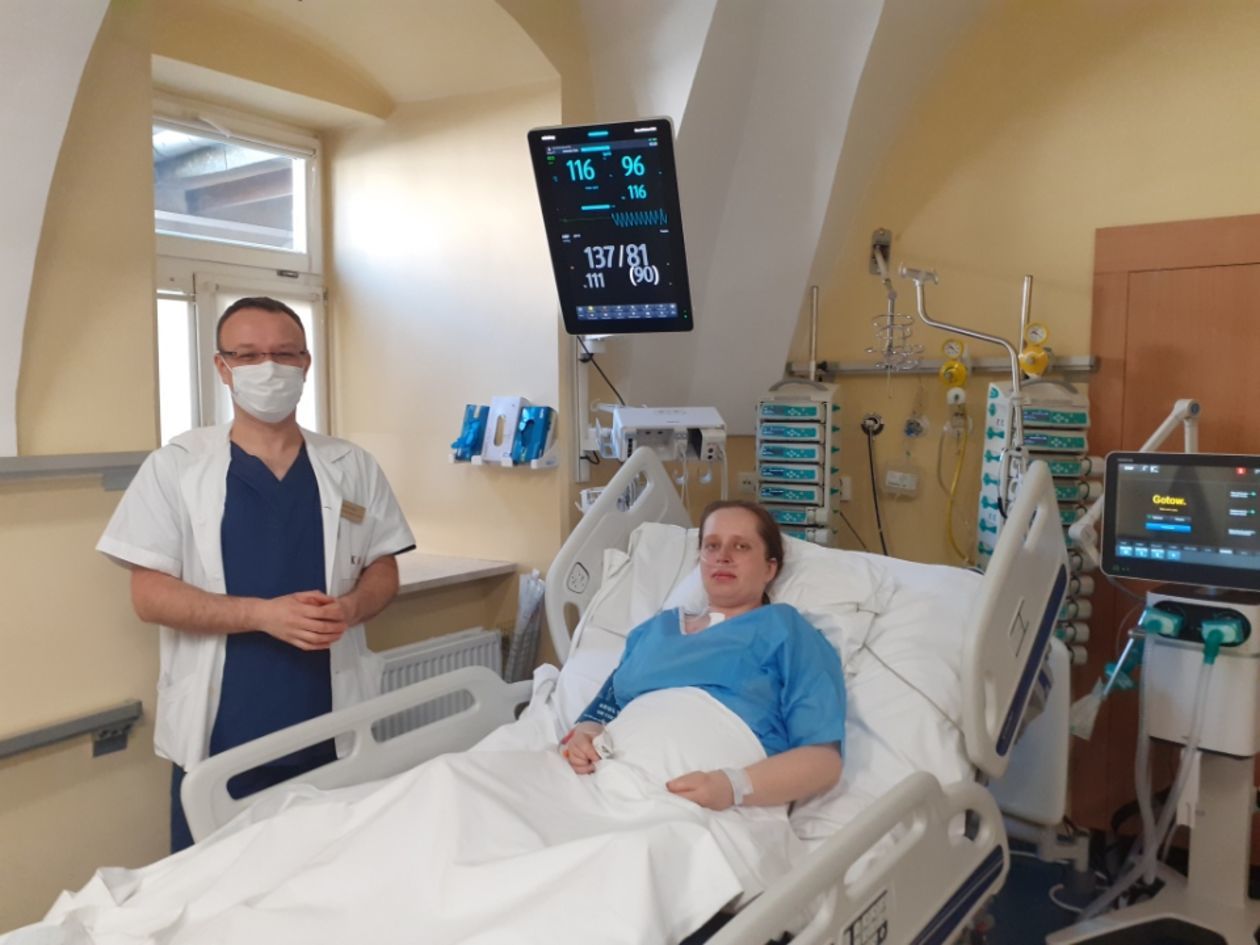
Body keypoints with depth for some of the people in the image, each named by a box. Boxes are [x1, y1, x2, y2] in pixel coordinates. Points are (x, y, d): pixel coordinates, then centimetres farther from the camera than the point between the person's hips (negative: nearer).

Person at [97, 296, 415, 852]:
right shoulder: (176, 466, -2)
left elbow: (383, 572, 9)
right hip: (220, 735, -1)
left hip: (335, 729, 2)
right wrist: (264, 613, -18)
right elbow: (149, 595, -6)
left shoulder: (352, 467, 4)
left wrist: (349, 607, -14)